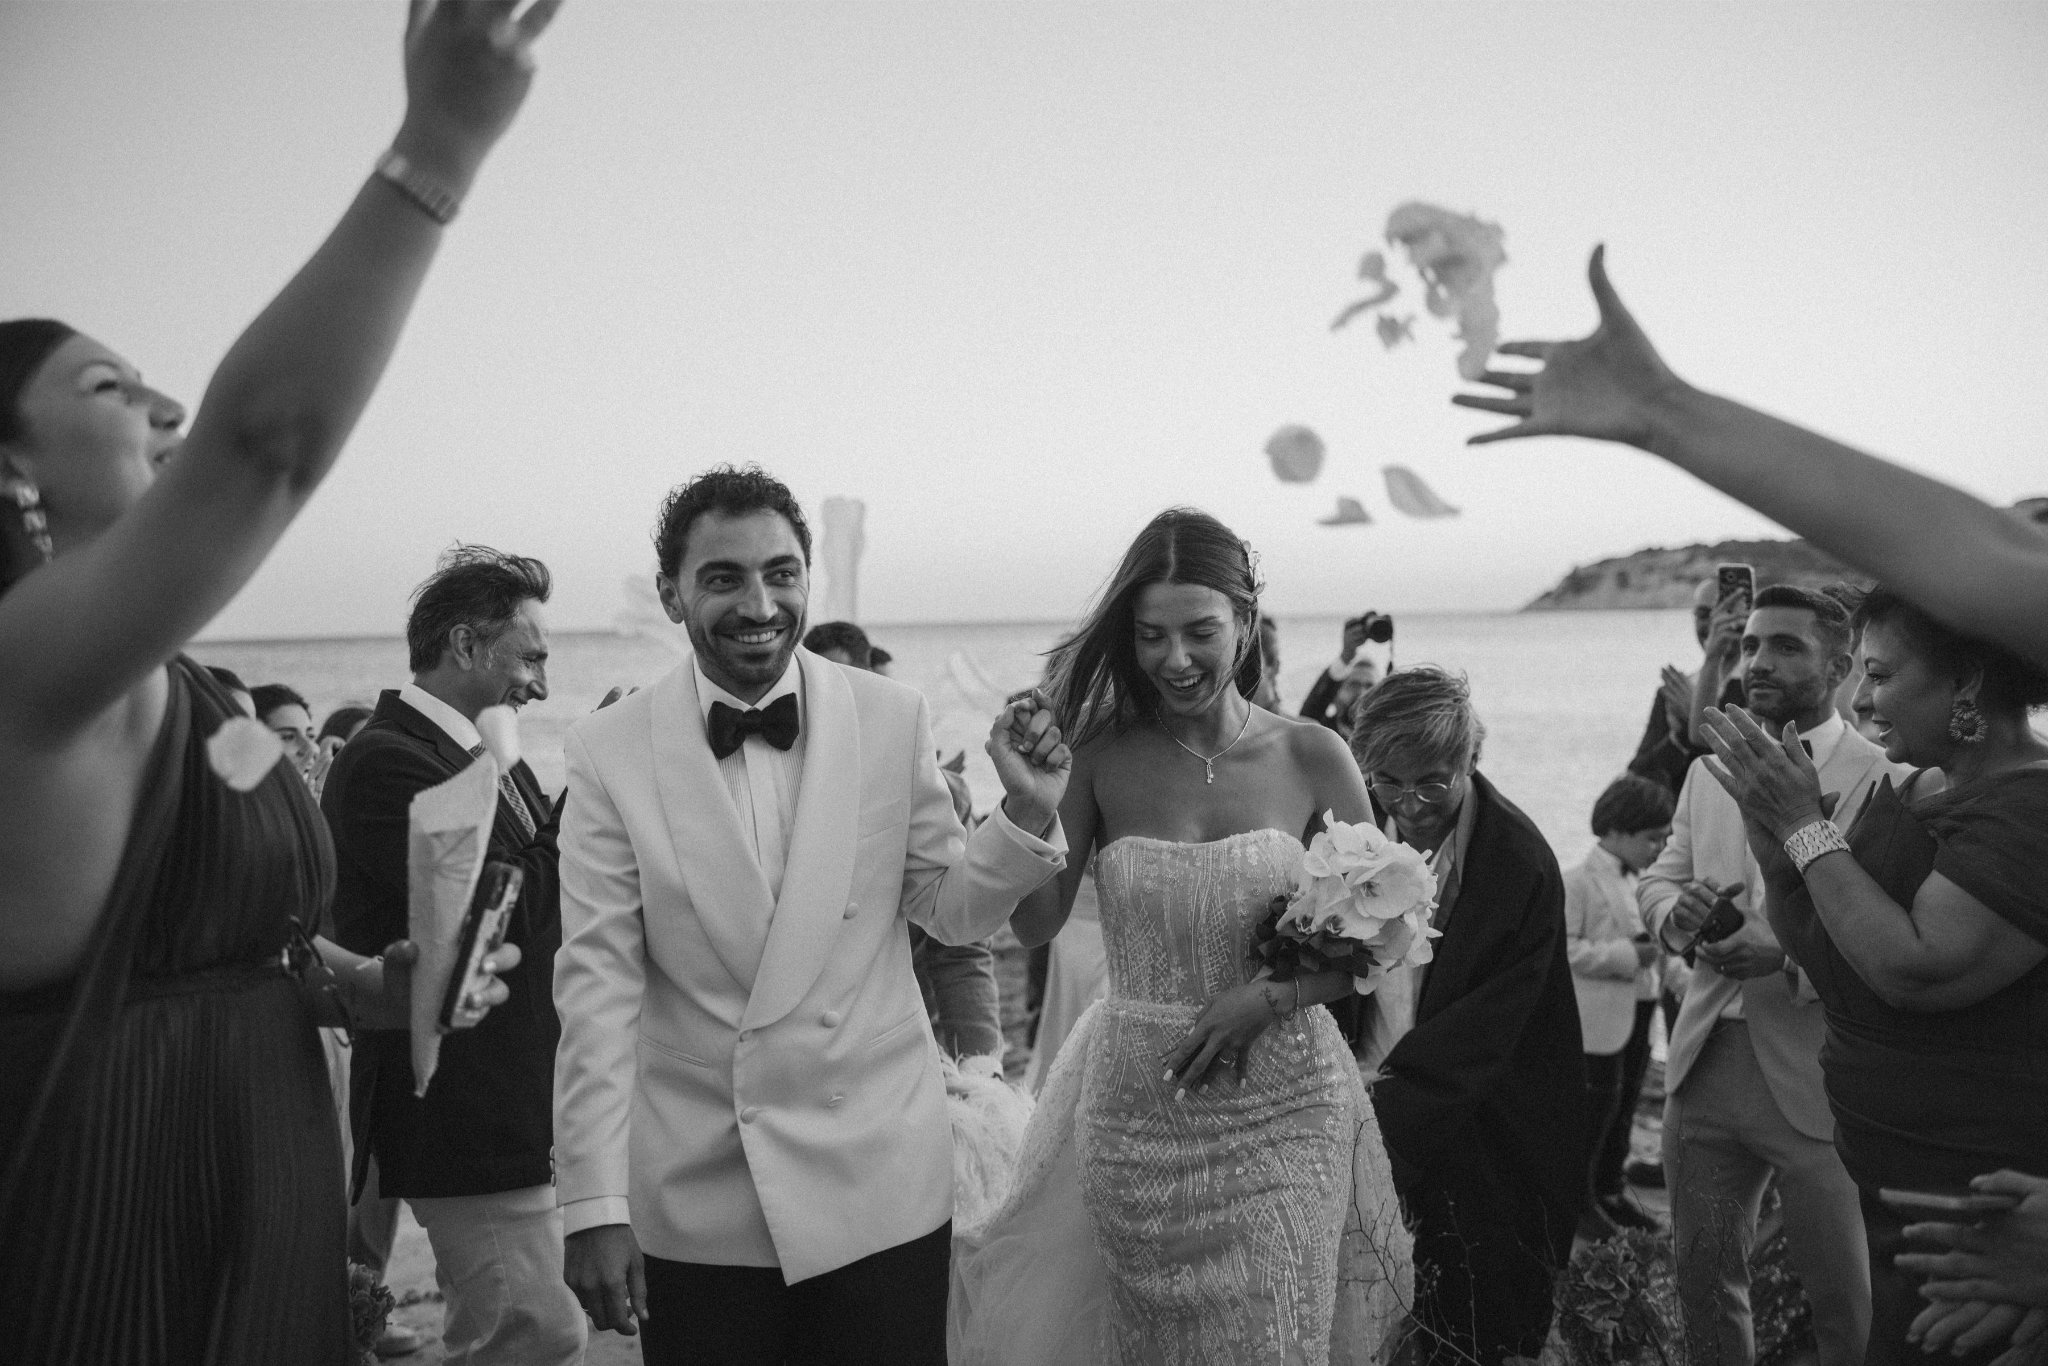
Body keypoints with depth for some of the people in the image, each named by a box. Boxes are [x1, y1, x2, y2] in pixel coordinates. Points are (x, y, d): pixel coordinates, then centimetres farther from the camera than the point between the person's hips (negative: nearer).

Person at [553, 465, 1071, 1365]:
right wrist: (593, 1205, -9)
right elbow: (597, 988, -7)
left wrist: (1026, 812, -14)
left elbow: (953, 911, 4)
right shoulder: (610, 753, -8)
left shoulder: (892, 720, -4)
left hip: (881, 1185, 1)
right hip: (697, 1203, 0)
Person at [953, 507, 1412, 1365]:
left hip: (1283, 1108, 0)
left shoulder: (1311, 759, -6)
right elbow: (1036, 925, -8)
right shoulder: (1103, 759, -6)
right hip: (1138, 1110, 1)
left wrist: (1268, 996, -14)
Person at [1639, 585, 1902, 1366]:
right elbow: (1657, 879, 14)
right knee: (1702, 1275, 18)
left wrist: (1792, 959, -28)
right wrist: (1678, 911, -8)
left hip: (1814, 1075, -5)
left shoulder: (1883, 781, -10)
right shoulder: (1709, 772, 10)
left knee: (1846, 1301, 8)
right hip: (1706, 1061, 6)